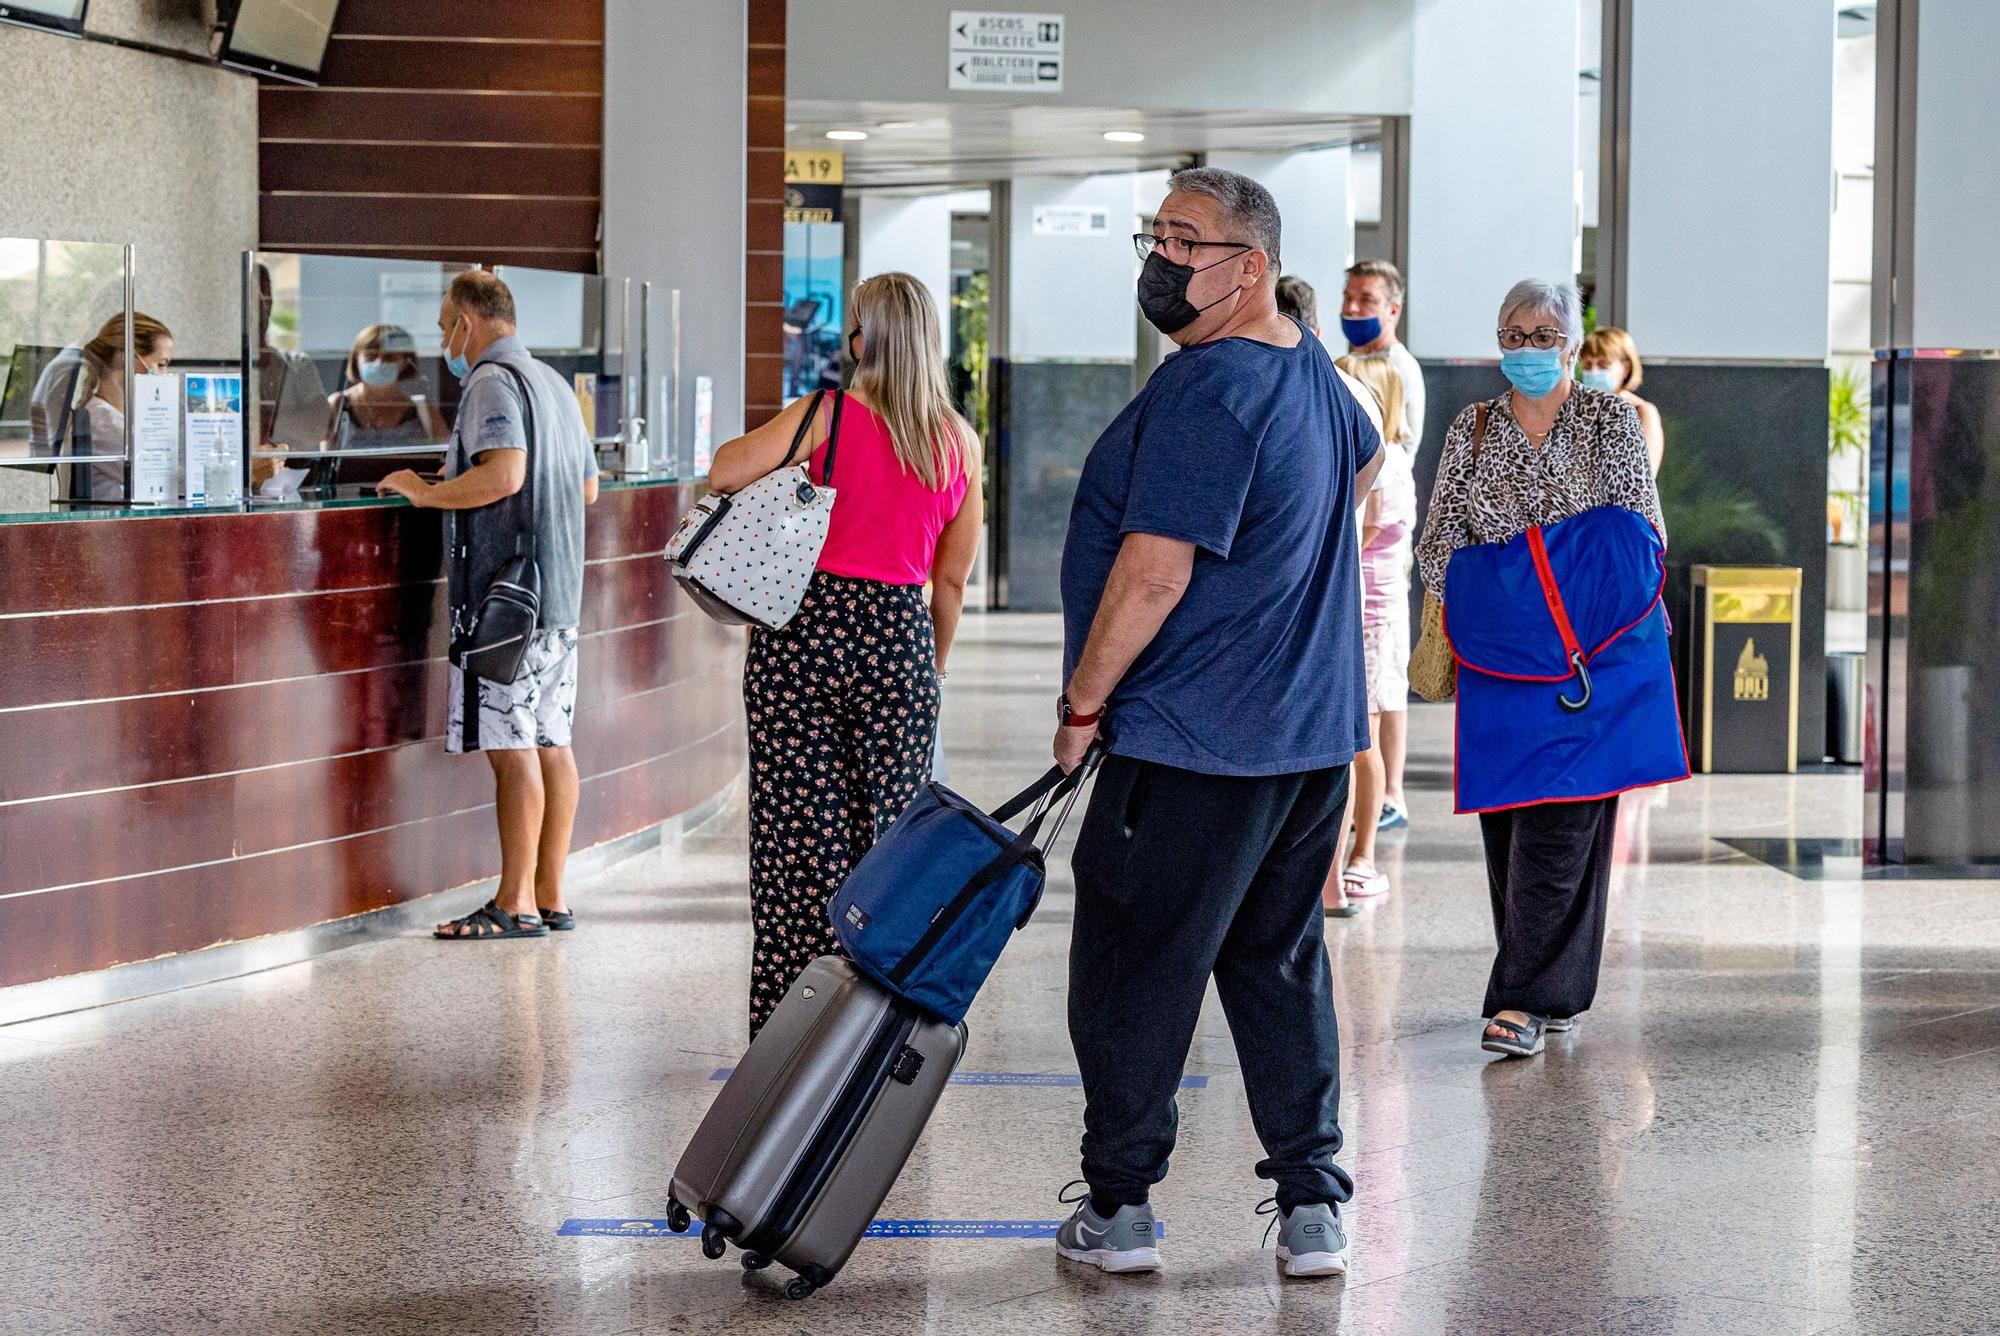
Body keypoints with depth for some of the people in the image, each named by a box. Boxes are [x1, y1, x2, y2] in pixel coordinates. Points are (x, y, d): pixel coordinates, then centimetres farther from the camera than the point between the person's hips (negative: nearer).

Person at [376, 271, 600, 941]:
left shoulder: (492, 381, -10)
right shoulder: (554, 382, 19)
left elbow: (502, 475, -26)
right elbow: (588, 488, 26)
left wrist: (426, 492, -12)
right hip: (559, 593, 10)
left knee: (512, 747, -8)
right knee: (551, 743, 9)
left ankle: (515, 903, -8)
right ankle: (550, 897, 13)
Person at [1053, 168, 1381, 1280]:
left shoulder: (1205, 390, -19)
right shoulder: (1310, 364, 11)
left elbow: (1152, 572, -23)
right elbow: (1365, 461, 34)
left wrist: (1084, 705, -13)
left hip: (1192, 747, -9)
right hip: (1313, 731, 9)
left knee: (1131, 972, 3)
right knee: (1283, 966, 13)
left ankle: (1119, 1206, 10)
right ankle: (1314, 1205, 13)